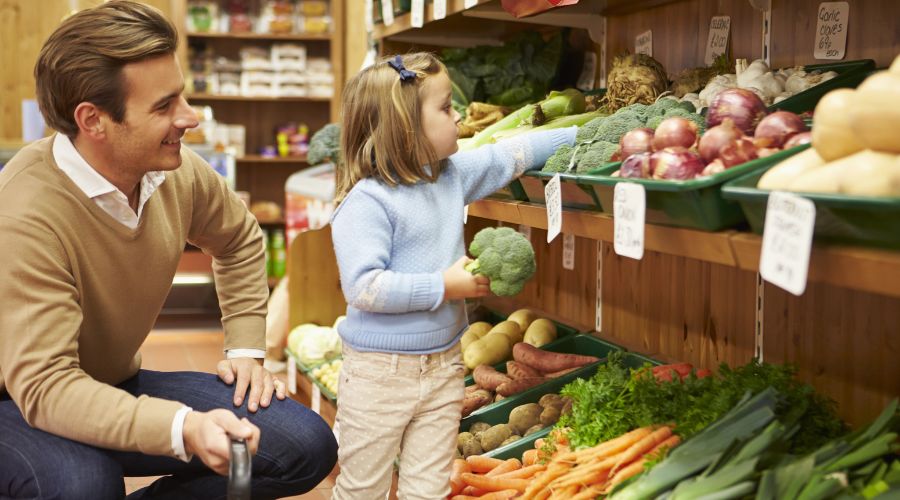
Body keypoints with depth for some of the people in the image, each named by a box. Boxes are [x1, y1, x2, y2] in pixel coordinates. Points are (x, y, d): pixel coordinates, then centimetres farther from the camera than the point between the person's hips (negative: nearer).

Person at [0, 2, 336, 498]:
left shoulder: (179, 173, -10)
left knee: (306, 447, -9)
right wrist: (183, 428, -47)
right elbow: (44, 385, -35)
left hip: (118, 388, 6)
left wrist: (244, 349, 6)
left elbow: (240, 242, 14)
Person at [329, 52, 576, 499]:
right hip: (380, 372, -7)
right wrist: (444, 287, -20)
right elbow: (363, 286, -26)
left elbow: (510, 155, 17)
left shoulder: (453, 175, 6)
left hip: (443, 365, 7)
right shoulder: (366, 201, -19)